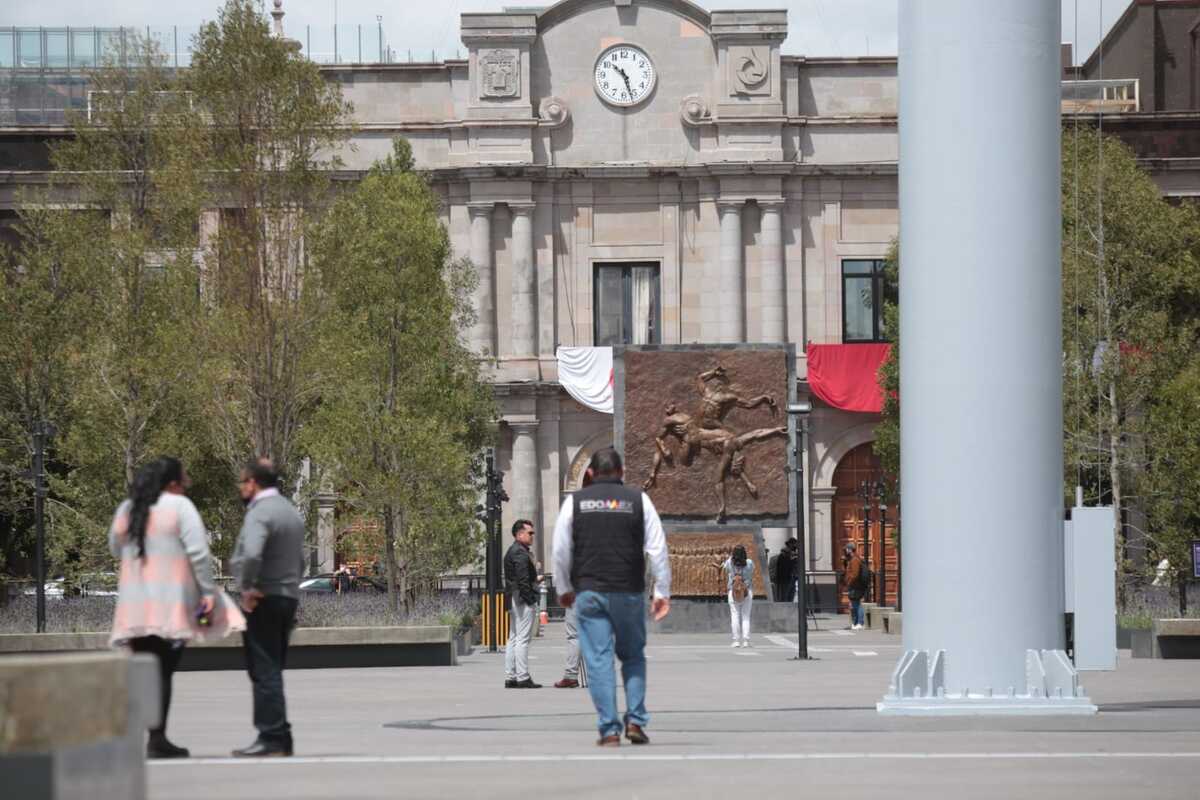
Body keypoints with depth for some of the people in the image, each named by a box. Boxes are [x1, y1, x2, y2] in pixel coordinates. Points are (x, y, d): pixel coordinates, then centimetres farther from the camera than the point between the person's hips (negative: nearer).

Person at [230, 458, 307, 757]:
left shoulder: (260, 514, -15)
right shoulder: (291, 511, 17)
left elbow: (251, 555, -32)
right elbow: (299, 560, 25)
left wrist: (248, 587, -20)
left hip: (263, 601, -9)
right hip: (289, 596, 9)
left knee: (264, 672, -7)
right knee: (272, 671, 14)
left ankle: (271, 738, -9)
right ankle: (281, 738, 16)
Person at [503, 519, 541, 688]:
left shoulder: (512, 552, 20)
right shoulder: (520, 553, -13)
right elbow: (522, 579, -20)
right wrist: (530, 600, -20)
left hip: (514, 600, 11)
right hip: (523, 600, -11)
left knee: (513, 639, 11)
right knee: (523, 638, -11)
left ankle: (510, 677, 14)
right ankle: (523, 677, -12)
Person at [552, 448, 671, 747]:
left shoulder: (575, 502, 4)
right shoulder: (638, 500, 4)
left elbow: (561, 551, 6)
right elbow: (658, 549, 1)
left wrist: (564, 589, 18)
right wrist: (662, 592, 6)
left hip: (589, 591, 0)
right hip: (629, 592, 0)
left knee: (598, 660, 0)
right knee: (633, 656, 14)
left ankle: (609, 729, -5)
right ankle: (635, 720, 2)